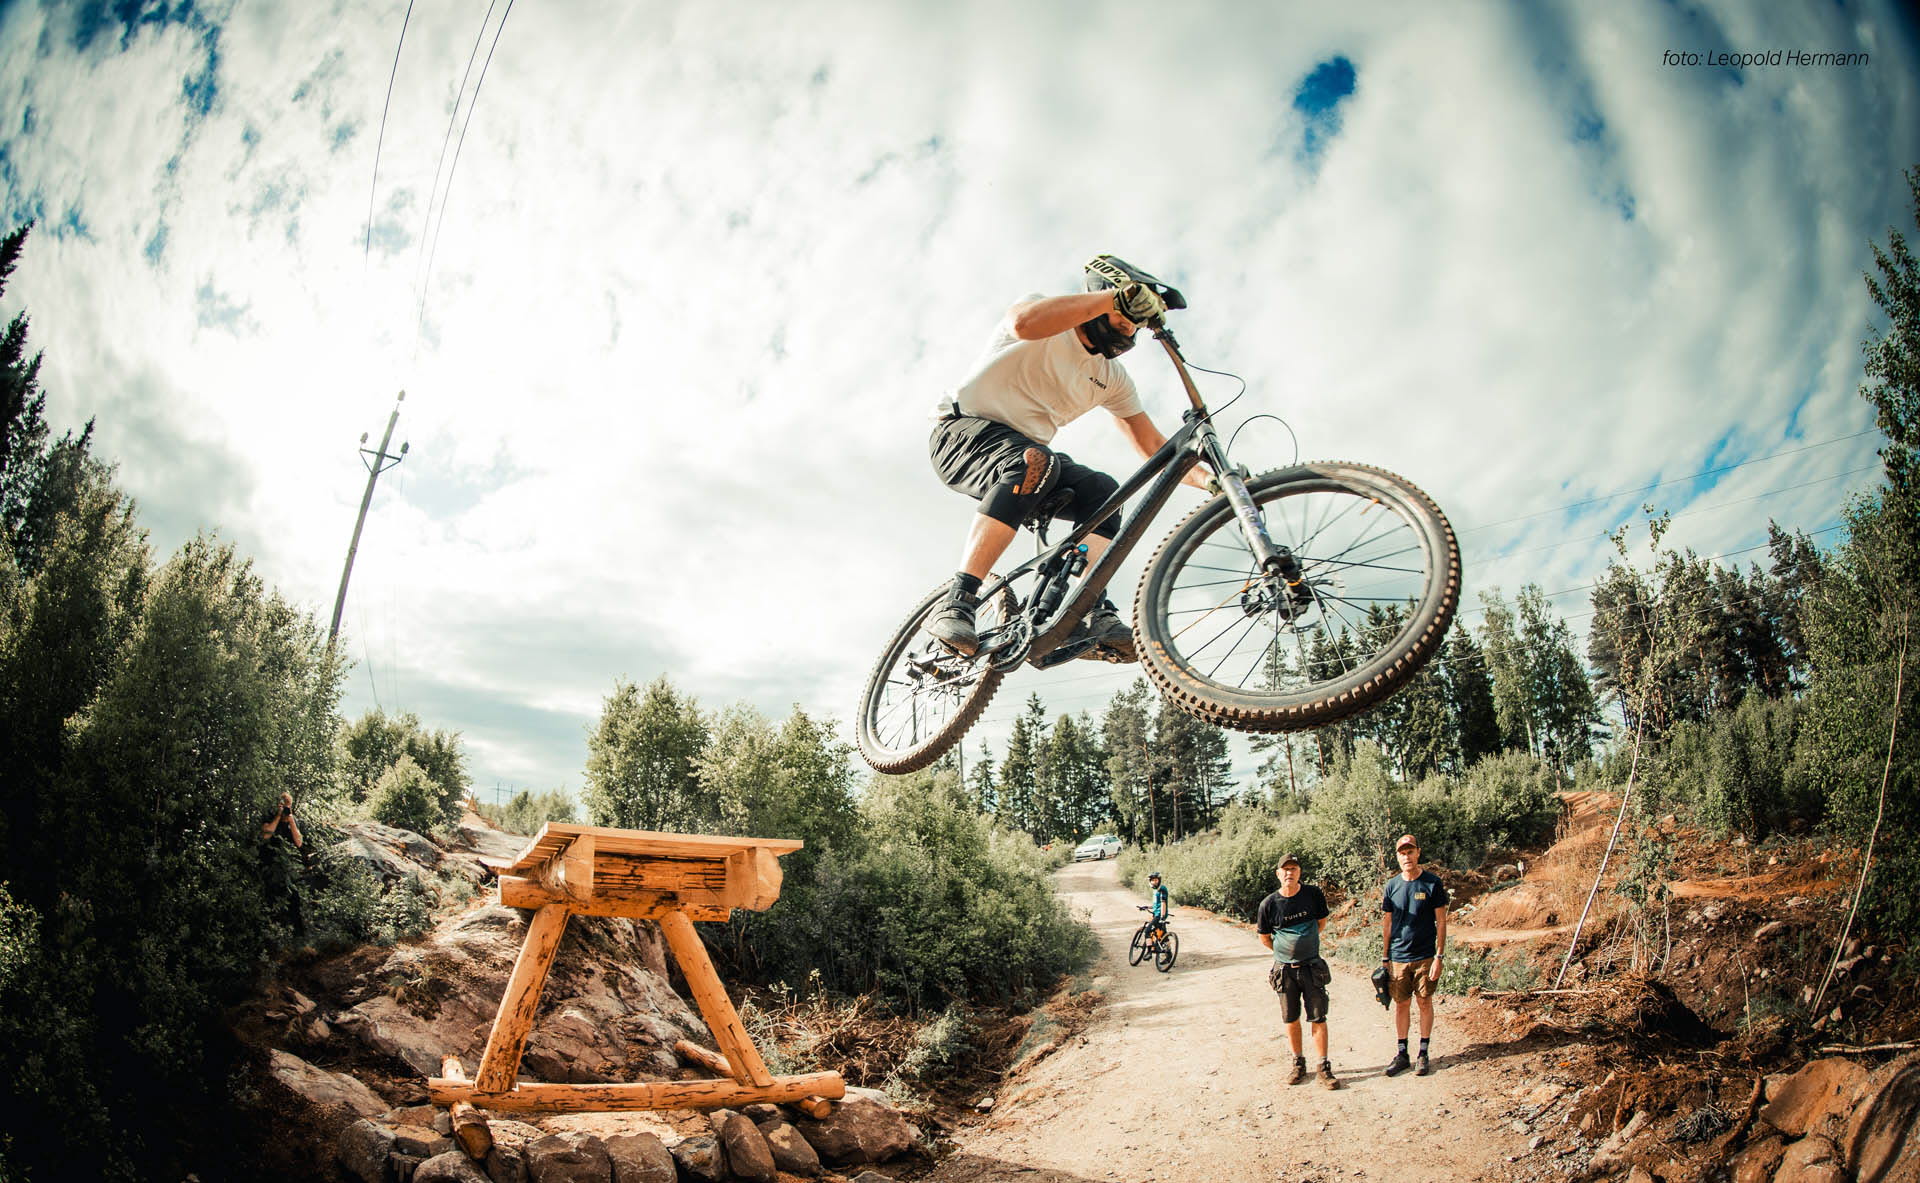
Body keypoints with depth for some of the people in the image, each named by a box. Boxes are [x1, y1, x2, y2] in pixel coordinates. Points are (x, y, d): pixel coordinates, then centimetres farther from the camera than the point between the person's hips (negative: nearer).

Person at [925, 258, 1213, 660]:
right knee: (1033, 461, -37)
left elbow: (1152, 444, 9)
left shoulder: (1112, 377, 10)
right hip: (962, 429, -7)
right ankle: (956, 603, -42)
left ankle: (1096, 614, -24)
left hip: (1023, 454, 7)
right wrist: (1114, 296, -32)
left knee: (1102, 491, -15)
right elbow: (1025, 323, -34)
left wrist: (1207, 479, -7)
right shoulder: (1046, 319, -8)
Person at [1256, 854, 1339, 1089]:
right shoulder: (1269, 904, -8)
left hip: (1312, 966, 0)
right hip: (1285, 970, 0)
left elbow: (1321, 922, 12)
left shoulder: (1313, 894, -5)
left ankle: (1324, 1068, 9)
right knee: (1291, 1020, 9)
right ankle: (1299, 1064, 24)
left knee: (1318, 1019, 0)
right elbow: (1264, 937, 7)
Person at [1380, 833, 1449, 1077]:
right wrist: (1384, 957, 7)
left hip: (1425, 956, -2)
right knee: (1400, 1004, 7)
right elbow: (1387, 923, 8)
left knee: (1425, 1002, 7)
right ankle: (1402, 1054, 17)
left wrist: (1439, 956, -8)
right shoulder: (1392, 886, 2)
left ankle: (1423, 1054, 18)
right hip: (1398, 956, 2)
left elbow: (1441, 921, -3)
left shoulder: (1432, 883, -6)